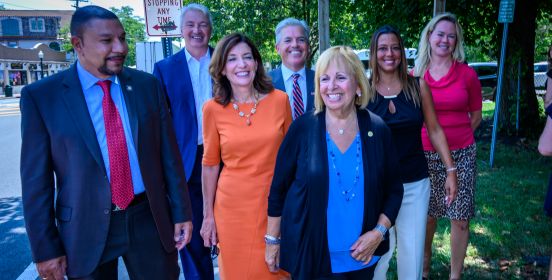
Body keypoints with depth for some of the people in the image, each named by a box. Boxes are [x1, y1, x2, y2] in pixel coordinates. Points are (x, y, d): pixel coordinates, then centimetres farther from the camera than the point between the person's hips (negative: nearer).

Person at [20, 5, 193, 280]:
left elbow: (169, 154, 1)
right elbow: (36, 179, -5)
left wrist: (181, 212, 2)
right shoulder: (41, 96, -7)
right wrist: (45, 248, -3)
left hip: (150, 220, 2)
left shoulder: (147, 85, -1)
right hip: (85, 229, -1)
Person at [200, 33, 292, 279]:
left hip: (274, 204, 1)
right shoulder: (213, 109, -6)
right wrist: (208, 214, 4)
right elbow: (210, 164, 1)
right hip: (233, 206, 0)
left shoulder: (279, 100, -5)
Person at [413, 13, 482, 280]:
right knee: (427, 215, 13)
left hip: (461, 155, 0)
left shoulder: (467, 74, -1)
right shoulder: (415, 75, 0)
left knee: (459, 218, 5)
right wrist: (427, 135, -1)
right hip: (424, 154, 1)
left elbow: (476, 116, 8)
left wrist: (453, 135, 0)